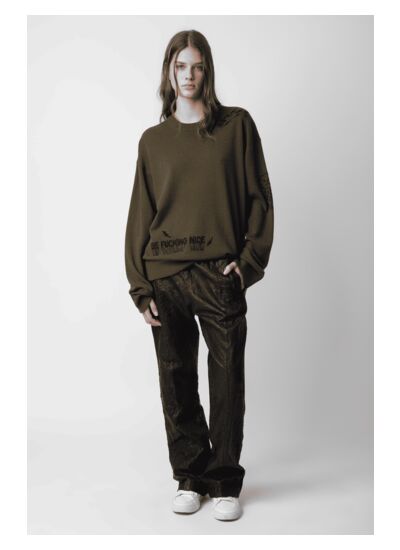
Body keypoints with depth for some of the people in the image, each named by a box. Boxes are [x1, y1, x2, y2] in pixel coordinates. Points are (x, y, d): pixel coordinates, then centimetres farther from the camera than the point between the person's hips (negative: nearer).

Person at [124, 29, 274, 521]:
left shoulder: (237, 125, 6)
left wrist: (249, 259, -7)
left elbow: (259, 198, 4)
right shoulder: (153, 140, 10)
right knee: (176, 381, 8)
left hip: (220, 274, -2)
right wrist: (140, 286, 2)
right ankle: (190, 477, 23)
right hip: (165, 277, 2)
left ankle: (225, 483, 16)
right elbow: (141, 214, 9)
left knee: (227, 381, 1)